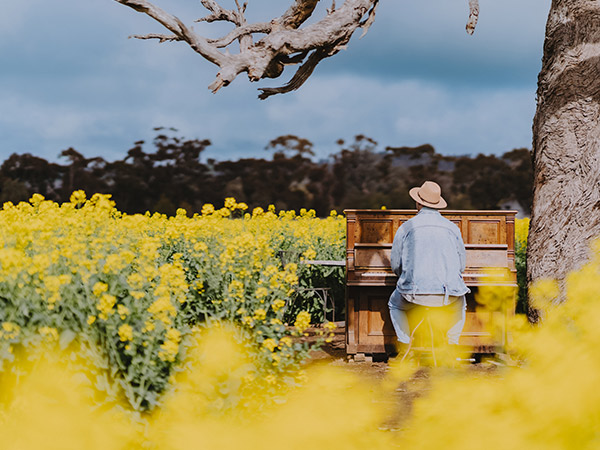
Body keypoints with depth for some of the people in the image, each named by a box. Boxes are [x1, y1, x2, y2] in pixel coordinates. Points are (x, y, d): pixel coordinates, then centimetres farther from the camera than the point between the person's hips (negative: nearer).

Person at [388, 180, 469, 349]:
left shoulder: (406, 227, 2)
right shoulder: (452, 228, 8)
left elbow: (396, 265, 8)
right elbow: (462, 264, 16)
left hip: (415, 292, -2)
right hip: (448, 294, 2)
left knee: (394, 304, 31)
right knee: (460, 305, 37)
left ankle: (405, 346, 17)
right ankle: (452, 345, 25)